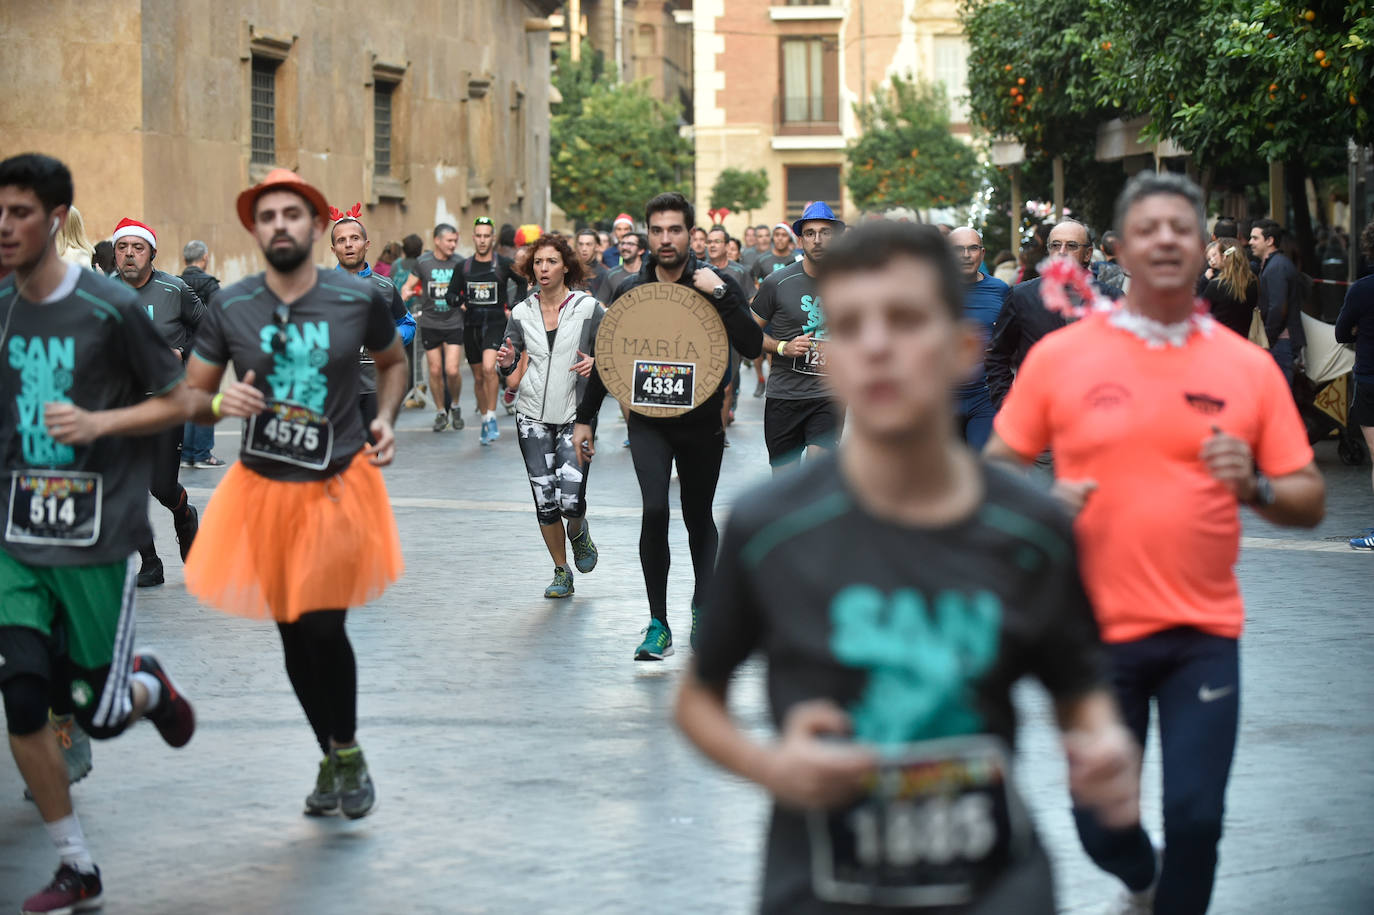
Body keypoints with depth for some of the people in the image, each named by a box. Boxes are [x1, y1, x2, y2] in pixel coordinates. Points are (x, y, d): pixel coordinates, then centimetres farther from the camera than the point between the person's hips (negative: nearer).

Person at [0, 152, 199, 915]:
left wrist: (99, 423, -18)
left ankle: (147, 686, 38)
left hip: (99, 539, -4)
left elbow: (178, 402, -4)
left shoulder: (111, 308, -11)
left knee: (98, 716, 0)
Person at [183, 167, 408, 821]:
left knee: (322, 624, -12)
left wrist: (385, 418, -3)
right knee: (291, 632, 11)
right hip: (263, 487, 2)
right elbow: (189, 397, 3)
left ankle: (349, 750, 14)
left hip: (338, 483, -2)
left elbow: (393, 361, 13)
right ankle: (329, 758, 31)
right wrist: (219, 404, -19)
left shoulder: (360, 298, -7)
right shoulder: (229, 308, -5)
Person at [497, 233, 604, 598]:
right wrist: (506, 361, -10)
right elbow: (509, 364, 13)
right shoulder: (522, 312, 4)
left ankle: (578, 532, 23)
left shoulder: (588, 308, -4)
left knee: (570, 500, -14)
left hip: (575, 416, -3)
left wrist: (596, 363, -18)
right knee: (545, 501, 1)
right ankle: (561, 572, 20)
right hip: (533, 415, 3)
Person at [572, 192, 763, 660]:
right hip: (648, 421, 0)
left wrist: (720, 295, -23)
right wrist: (584, 418, 11)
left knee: (699, 518, 12)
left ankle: (702, 610, 34)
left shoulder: (715, 283, -4)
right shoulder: (629, 289, 2)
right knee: (654, 509, -18)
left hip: (701, 422, 0)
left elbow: (751, 346, -15)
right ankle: (658, 624, -9)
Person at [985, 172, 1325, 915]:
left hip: (1203, 633, 0)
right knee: (1099, 822, 8)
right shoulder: (1060, 356, -2)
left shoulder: (1248, 367, 1)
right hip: (1096, 629, 0)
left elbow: (1309, 502, 4)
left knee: (1196, 817, -3)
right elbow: (997, 469, 7)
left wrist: (1255, 486, -16)